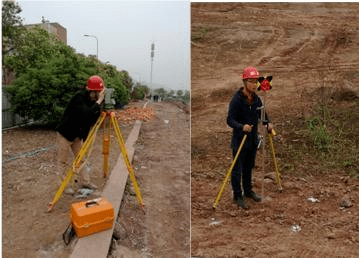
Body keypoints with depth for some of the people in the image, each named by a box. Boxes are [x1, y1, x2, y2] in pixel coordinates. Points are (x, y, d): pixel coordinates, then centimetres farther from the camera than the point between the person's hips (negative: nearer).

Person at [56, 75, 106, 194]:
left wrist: (100, 101, -17)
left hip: (78, 134, 7)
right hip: (65, 133, -7)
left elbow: (94, 119, -3)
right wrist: (99, 100, -35)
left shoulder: (92, 99, -4)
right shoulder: (79, 97, -25)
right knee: (63, 162, 4)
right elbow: (87, 113, -40)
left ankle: (84, 182, 21)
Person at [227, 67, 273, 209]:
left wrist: (268, 123, -5)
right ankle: (237, 196, 17)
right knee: (237, 169, 3)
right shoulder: (237, 99, -17)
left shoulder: (256, 99, 4)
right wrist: (242, 126, -39)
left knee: (249, 167, 19)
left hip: (253, 139, 7)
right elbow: (230, 120, -22)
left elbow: (262, 114, 15)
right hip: (240, 140, -6)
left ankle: (248, 191, 36)